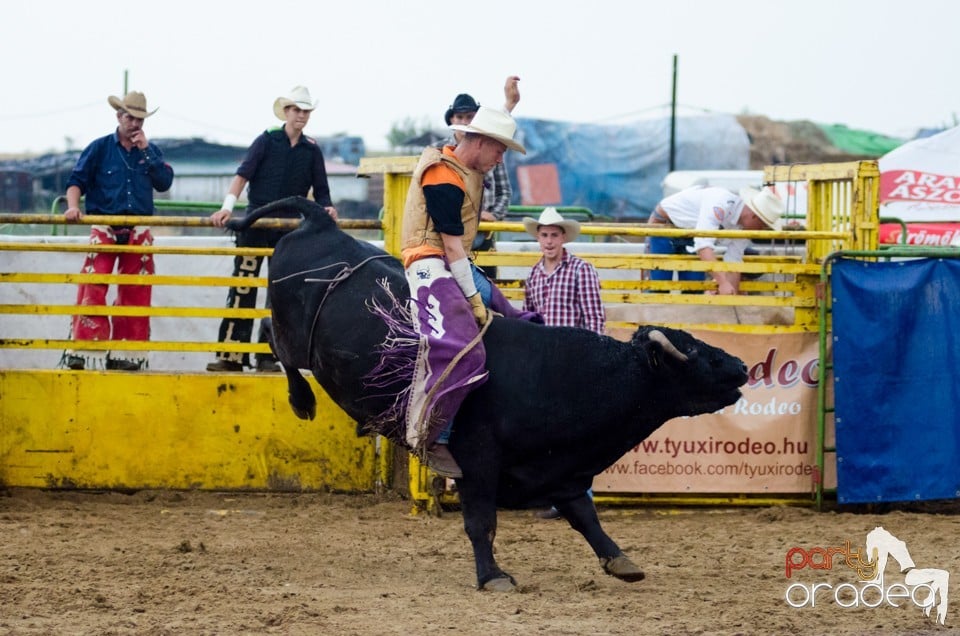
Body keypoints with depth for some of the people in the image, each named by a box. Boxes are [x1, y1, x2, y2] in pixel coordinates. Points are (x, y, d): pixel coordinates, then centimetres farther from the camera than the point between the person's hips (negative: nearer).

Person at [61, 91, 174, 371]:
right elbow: (77, 180, -1)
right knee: (92, 289, -15)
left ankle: (124, 354, 12)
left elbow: (165, 182, -2)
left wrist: (146, 151, -8)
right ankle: (81, 351, -17)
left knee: (135, 294, 4)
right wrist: (73, 206, -19)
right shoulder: (100, 148, 4)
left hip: (138, 232, 3)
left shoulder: (150, 151, 12)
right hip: (105, 229, -3)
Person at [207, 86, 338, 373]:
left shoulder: (312, 150, 7)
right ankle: (231, 355, -6)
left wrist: (327, 207, -12)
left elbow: (321, 191, 10)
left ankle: (267, 355, 10)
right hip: (256, 222, -3)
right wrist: (228, 206, -23)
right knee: (242, 287, -5)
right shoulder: (267, 141, 0)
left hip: (289, 227, 3)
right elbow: (243, 175, -9)